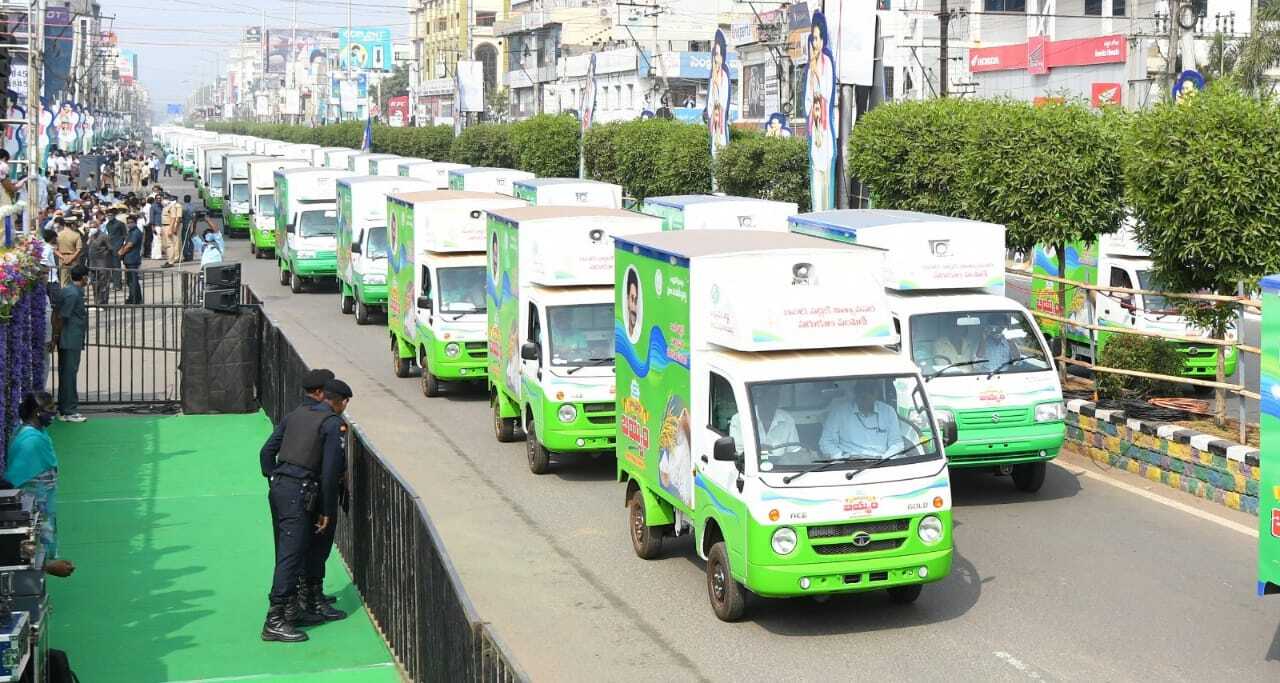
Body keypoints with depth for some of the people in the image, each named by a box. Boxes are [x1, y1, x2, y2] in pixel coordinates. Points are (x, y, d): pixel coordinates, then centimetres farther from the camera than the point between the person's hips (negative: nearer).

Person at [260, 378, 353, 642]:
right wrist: (327, 511, -4)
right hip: (299, 493, -8)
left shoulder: (297, 414, 17)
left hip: (278, 487, 8)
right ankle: (275, 622, -12)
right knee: (290, 555, -9)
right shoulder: (335, 424, -5)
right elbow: (330, 471, -11)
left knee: (287, 553, 15)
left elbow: (267, 451, 17)